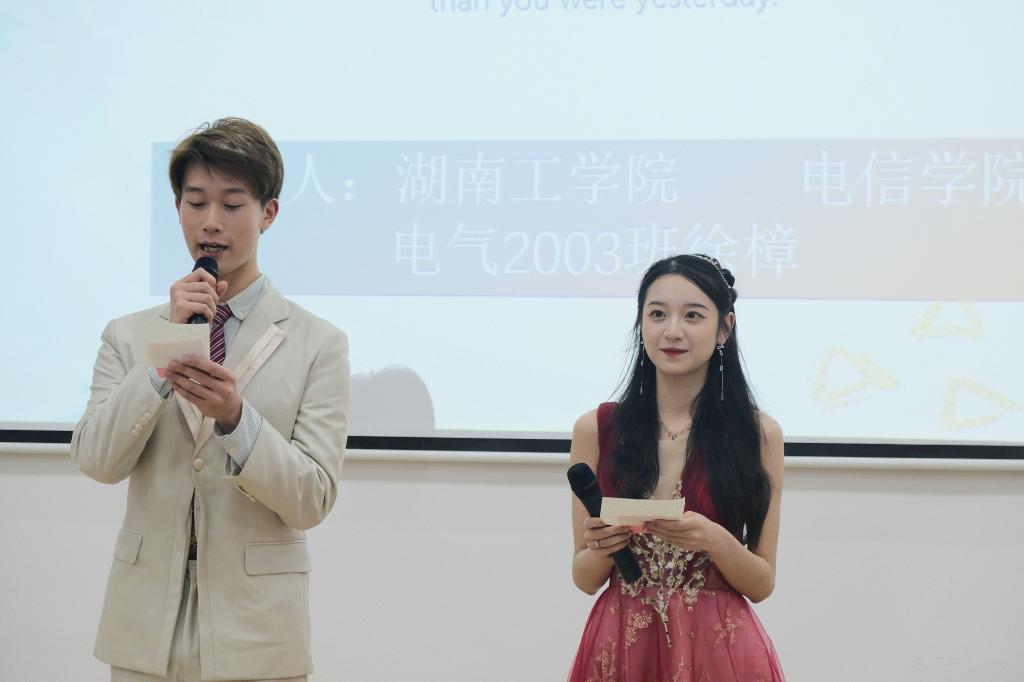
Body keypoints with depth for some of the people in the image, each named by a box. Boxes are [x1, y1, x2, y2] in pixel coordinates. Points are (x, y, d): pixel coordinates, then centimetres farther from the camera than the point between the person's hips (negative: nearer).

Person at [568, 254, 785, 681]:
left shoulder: (758, 433, -4)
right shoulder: (595, 429, -2)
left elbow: (762, 584, -1)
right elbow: (585, 579, 3)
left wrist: (714, 541, -19)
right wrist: (600, 549, -18)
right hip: (620, 647, 1)